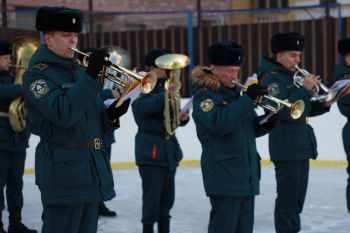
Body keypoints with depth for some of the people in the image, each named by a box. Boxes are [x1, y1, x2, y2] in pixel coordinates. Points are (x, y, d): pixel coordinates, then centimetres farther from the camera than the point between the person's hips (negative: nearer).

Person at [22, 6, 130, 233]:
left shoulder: (79, 71, 17)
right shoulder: (37, 75, -7)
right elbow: (63, 114, -23)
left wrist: (111, 115, -3)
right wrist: (91, 76, -23)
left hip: (93, 168, 8)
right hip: (63, 169, -8)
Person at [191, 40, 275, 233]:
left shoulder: (236, 91, 16)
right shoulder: (203, 95, -7)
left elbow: (252, 128, 19)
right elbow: (220, 124, -24)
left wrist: (266, 123, -3)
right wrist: (247, 99, -23)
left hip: (247, 173, 8)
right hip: (224, 175, -8)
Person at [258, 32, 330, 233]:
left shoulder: (293, 76, 17)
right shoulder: (271, 78, -11)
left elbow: (305, 110, 20)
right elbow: (285, 111, -23)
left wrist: (324, 104, 2)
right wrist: (306, 89, -20)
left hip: (302, 146, 9)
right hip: (286, 148, -9)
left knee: (297, 199, 15)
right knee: (287, 199, -6)